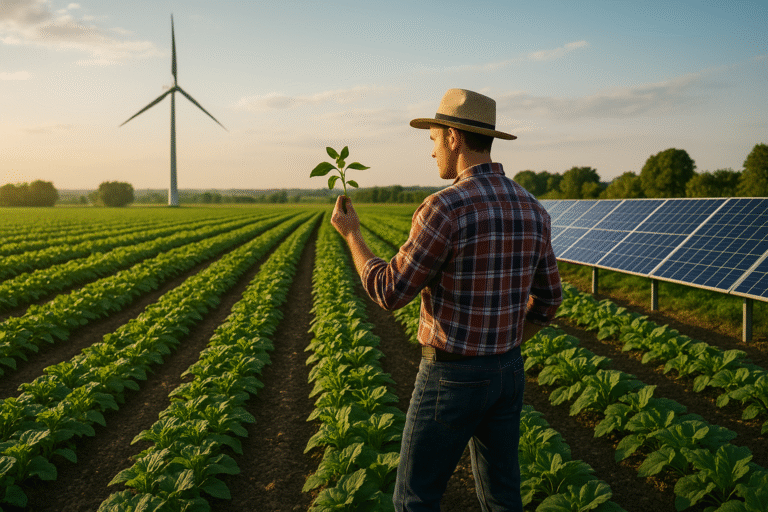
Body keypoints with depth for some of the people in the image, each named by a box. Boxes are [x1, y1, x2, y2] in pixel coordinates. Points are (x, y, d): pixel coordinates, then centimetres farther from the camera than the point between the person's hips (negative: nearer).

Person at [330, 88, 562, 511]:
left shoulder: (445, 208, -23)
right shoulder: (532, 210, 1)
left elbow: (389, 293, -16)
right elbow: (547, 299, 9)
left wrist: (351, 234, -1)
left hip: (452, 378, -7)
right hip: (507, 373, 7)